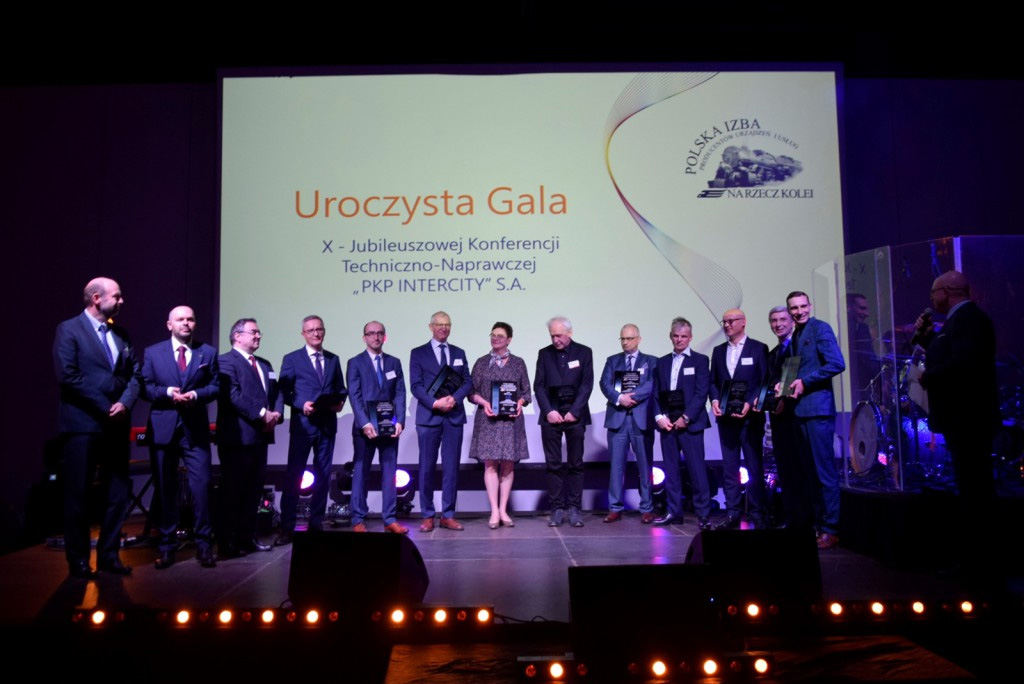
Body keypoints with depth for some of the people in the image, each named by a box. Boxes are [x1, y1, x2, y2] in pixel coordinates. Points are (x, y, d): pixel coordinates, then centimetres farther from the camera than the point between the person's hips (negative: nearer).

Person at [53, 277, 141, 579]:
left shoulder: (120, 334, 14)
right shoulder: (69, 330, -3)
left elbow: (135, 374, 10)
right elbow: (67, 375, -13)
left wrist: (125, 402, -9)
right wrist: (104, 407, -14)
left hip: (117, 425, 6)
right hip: (83, 424, -6)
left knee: (118, 494, 8)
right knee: (77, 495, 3)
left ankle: (109, 555, 19)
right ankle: (78, 560, 14)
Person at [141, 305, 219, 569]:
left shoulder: (208, 352, 9)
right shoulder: (152, 353, 9)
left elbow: (215, 386, 3)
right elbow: (145, 387, 2)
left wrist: (195, 394, -14)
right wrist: (168, 392, -14)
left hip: (195, 429, 0)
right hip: (163, 428, 1)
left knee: (201, 486, -6)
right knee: (164, 489, 7)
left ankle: (203, 545, 5)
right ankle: (167, 546, 17)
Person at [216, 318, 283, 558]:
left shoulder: (265, 364, 21)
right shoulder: (226, 361, -5)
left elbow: (276, 392, 15)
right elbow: (233, 395, -18)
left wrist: (276, 413, -5)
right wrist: (262, 414, -19)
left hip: (260, 435, 8)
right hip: (237, 436, -8)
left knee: (254, 488, 11)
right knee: (233, 489, -2)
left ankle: (248, 536, 19)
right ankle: (229, 541, 4)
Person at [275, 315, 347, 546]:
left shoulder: (333, 359, 13)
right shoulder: (292, 359, 3)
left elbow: (341, 388, 14)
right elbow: (284, 392, -2)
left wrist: (340, 402, -6)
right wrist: (301, 405, -17)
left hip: (327, 424, 4)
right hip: (302, 423, -4)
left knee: (323, 475, 8)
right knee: (294, 475, -3)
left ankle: (316, 523, 18)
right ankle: (287, 527, 3)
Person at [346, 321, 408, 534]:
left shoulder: (394, 363, 12)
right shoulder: (355, 363, 3)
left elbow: (400, 394, 6)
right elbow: (354, 396, -5)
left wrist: (399, 421, -6)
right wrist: (364, 423, -16)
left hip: (389, 426, 3)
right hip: (365, 426, -3)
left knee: (389, 473, 5)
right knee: (360, 473, 2)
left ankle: (390, 519, 9)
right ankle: (358, 520, 8)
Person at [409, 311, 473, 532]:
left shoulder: (459, 353, 15)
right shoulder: (418, 353, 5)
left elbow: (468, 382, 7)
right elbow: (415, 385, -3)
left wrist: (454, 398, -11)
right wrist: (435, 403, -17)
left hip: (454, 416, 3)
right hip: (429, 417, -2)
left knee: (451, 468, 4)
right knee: (427, 467, 1)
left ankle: (448, 515, 11)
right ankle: (427, 516, 10)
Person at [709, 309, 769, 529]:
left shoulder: (758, 348, 1)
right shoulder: (718, 351, 15)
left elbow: (765, 381, -4)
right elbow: (713, 381, 14)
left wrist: (750, 404, -15)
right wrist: (715, 400, -5)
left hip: (750, 416, -4)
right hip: (725, 417, 4)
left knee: (755, 467, 2)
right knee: (729, 467, 5)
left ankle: (757, 514, 9)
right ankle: (733, 513, 10)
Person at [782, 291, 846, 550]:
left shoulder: (820, 328, -4)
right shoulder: (795, 337, 19)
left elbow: (837, 363, -15)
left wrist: (804, 382, -14)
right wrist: (788, 387, 2)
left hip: (817, 407, -8)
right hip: (800, 409, 8)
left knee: (825, 471, -5)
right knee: (810, 471, 10)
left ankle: (831, 529, 0)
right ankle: (816, 524, 16)